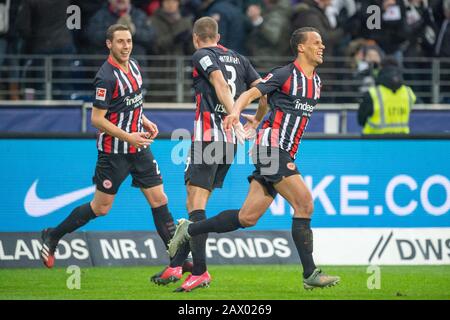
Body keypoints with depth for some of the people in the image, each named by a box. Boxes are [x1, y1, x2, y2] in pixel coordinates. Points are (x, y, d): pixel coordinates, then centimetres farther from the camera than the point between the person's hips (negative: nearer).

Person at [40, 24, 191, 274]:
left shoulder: (133, 66, 6)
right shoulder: (107, 77, -19)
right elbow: (97, 119, -18)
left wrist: (145, 122, 10)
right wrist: (129, 137, -21)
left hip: (138, 147, 7)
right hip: (114, 152, -7)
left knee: (159, 199, 1)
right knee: (101, 207, 2)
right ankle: (52, 237, 20)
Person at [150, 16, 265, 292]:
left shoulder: (202, 56, -2)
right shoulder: (238, 58, 17)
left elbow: (220, 82, -19)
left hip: (208, 136, -7)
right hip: (230, 141, 7)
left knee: (196, 205, -9)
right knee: (195, 205, 11)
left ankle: (200, 271, -17)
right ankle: (176, 266, 9)